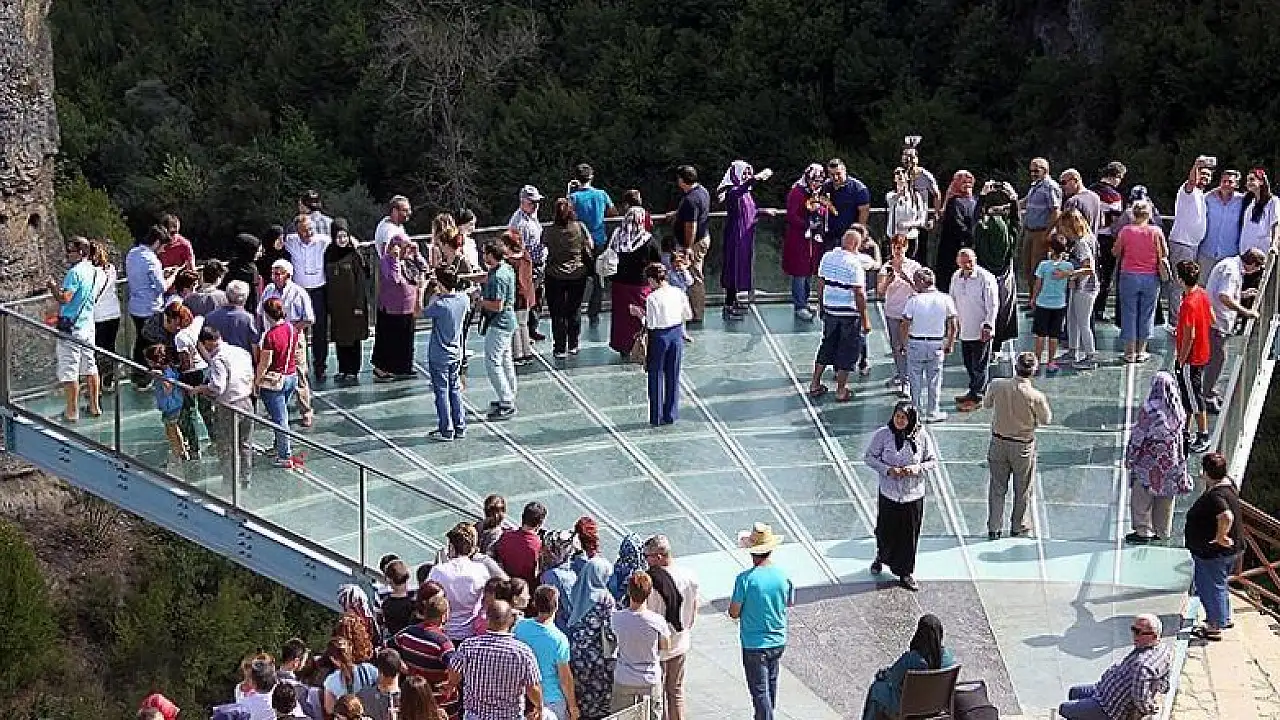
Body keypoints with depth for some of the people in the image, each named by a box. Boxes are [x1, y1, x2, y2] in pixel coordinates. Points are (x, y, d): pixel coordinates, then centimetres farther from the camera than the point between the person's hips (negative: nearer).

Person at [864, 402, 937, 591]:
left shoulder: (921, 436, -5)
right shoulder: (883, 434, -8)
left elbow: (933, 461, 3)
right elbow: (869, 457, -3)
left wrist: (919, 468, -17)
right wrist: (888, 470, -17)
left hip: (914, 494, 1)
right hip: (889, 492, -1)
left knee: (910, 534, 6)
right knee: (886, 531, 9)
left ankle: (906, 573, 22)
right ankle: (881, 556, 43)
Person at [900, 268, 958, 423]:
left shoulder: (914, 300, -10)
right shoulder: (946, 299, -2)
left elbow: (905, 325, -9)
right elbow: (953, 325, -1)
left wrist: (905, 344, 3)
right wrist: (949, 345, 10)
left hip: (915, 343, -2)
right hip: (937, 345, 2)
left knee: (915, 380, 9)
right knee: (934, 380, 11)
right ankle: (932, 413, 17)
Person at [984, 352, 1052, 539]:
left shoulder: (997, 385, -15)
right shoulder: (1036, 396, -22)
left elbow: (986, 404, 5)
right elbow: (1046, 420, -6)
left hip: (998, 442, 2)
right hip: (1023, 446, -2)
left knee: (997, 487, 14)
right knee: (1023, 489, 17)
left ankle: (993, 528, 17)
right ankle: (1018, 527, 28)